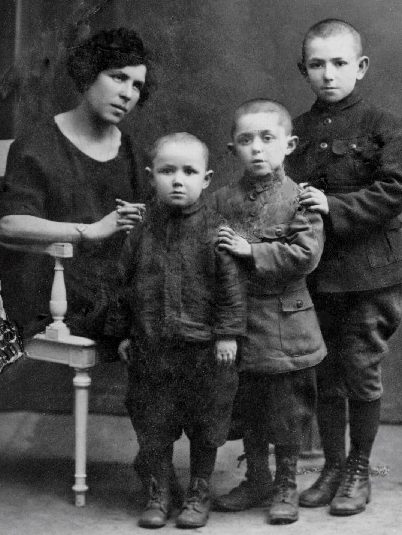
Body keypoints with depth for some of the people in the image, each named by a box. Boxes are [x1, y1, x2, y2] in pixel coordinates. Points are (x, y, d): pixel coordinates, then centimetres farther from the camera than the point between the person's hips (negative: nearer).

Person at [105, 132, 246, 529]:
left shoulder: (214, 230, -8)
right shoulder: (141, 231, 0)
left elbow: (230, 284, -7)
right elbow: (124, 283, 7)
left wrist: (228, 332, -10)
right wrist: (123, 332, 7)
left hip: (204, 347, -2)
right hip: (150, 347, 2)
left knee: (205, 425, 10)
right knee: (152, 423, 9)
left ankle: (199, 493, 27)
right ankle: (159, 492, 26)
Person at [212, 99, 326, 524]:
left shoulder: (299, 199, -8)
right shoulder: (222, 201, 3)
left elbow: (305, 254, -18)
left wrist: (251, 251, -20)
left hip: (284, 325, -4)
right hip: (236, 319, 4)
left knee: (287, 410, 6)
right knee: (247, 407, 16)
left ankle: (286, 486, 23)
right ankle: (256, 478, 33)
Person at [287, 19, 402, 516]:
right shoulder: (298, 130, 9)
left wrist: (334, 207, -19)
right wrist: (296, 203, -7)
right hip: (315, 273, 4)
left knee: (361, 371, 2)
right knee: (326, 373, 11)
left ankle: (359, 470, 19)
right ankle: (332, 466, 25)